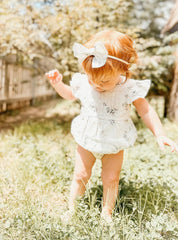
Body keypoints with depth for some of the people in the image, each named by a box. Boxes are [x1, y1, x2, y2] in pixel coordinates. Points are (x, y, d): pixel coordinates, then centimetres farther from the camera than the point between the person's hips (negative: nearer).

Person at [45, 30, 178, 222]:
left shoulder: (129, 89, -22)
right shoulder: (83, 83, -15)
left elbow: (146, 112, -12)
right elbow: (70, 94, 8)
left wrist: (160, 135, -20)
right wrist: (57, 83, -10)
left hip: (114, 144, -1)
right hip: (87, 141, 1)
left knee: (111, 179, 10)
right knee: (80, 175, 10)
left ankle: (107, 212, 32)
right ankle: (72, 206, 32)